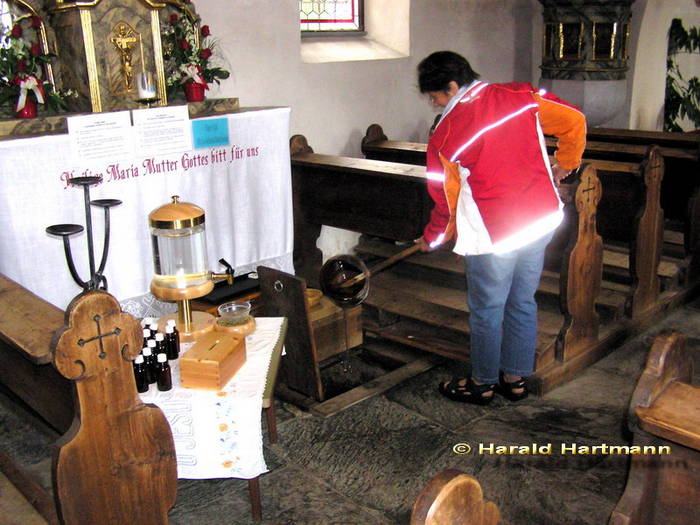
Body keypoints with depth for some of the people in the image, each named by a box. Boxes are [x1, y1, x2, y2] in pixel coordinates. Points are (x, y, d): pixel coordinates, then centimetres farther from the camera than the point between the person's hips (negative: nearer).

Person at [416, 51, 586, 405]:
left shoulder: (446, 133, -11)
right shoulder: (520, 96, 0)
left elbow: (446, 201, -1)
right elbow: (575, 121, 2)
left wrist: (430, 239, 16)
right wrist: (563, 166, 17)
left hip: (493, 235, -6)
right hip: (542, 220, 6)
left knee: (486, 312, 12)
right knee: (523, 303, 18)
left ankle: (483, 384, 29)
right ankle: (516, 379, 33)